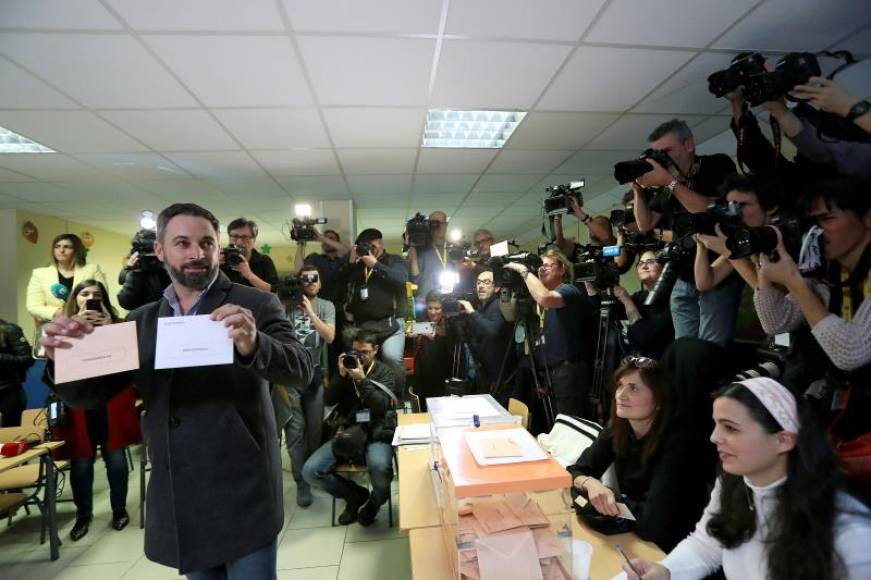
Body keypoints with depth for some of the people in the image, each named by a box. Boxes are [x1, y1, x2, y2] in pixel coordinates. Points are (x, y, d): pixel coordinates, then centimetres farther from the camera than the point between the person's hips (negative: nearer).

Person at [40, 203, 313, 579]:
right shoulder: (141, 321, 6)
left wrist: (253, 345, -38)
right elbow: (89, 395, 7)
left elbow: (301, 370, -18)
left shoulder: (255, 305, -8)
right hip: (176, 500, 5)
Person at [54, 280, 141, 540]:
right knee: (81, 462, 6)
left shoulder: (116, 325, 5)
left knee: (116, 458, 5)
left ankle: (119, 509, 24)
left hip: (112, 404, -1)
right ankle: (83, 514, 26)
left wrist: (109, 328, -15)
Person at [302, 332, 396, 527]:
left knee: (379, 467, -35)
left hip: (377, 431, -4)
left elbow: (381, 406, -12)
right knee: (310, 471, -15)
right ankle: (356, 494, 9)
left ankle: (375, 501, 3)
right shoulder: (347, 367, 11)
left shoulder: (384, 372, 3)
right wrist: (341, 376, -11)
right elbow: (328, 400, 3)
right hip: (348, 431, 4)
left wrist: (362, 379, -18)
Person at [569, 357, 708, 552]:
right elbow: (575, 472, -6)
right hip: (630, 539, 5)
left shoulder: (674, 445, -26)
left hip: (672, 550, -5)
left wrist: (613, 498, -13)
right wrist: (591, 484, -27)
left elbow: (651, 525, -29)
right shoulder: (617, 427, -8)